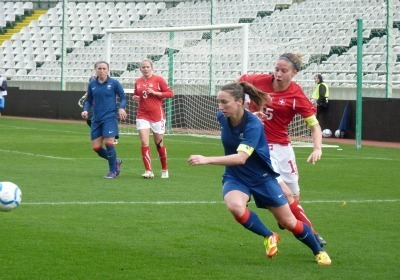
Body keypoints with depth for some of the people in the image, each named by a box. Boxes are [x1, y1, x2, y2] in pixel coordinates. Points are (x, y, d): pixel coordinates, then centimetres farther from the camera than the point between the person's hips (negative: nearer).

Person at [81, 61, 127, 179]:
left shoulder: (114, 83, -3)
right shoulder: (92, 84, 8)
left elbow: (123, 98, 2)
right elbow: (88, 100, 17)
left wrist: (121, 108, -16)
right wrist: (86, 110, -2)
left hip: (110, 117, -5)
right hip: (96, 119, 5)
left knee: (109, 143, -13)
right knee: (96, 147, 2)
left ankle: (112, 171, 2)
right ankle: (116, 161, 26)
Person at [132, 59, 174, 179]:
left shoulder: (158, 79, -3)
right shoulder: (138, 82, 9)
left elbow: (170, 93, -6)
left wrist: (154, 93, -15)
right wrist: (135, 98, 1)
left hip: (157, 115, -3)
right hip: (142, 115, 3)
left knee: (159, 143, 7)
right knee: (144, 143, -11)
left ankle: (164, 170, 24)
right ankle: (148, 171, -12)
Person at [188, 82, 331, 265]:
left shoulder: (253, 125, -29)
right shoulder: (222, 117, -12)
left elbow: (241, 158, -42)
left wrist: (207, 160, -49)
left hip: (262, 178, -3)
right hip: (235, 178, 4)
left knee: (289, 222, 4)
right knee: (235, 207, -31)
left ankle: (319, 251, 32)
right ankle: (269, 237, -5)